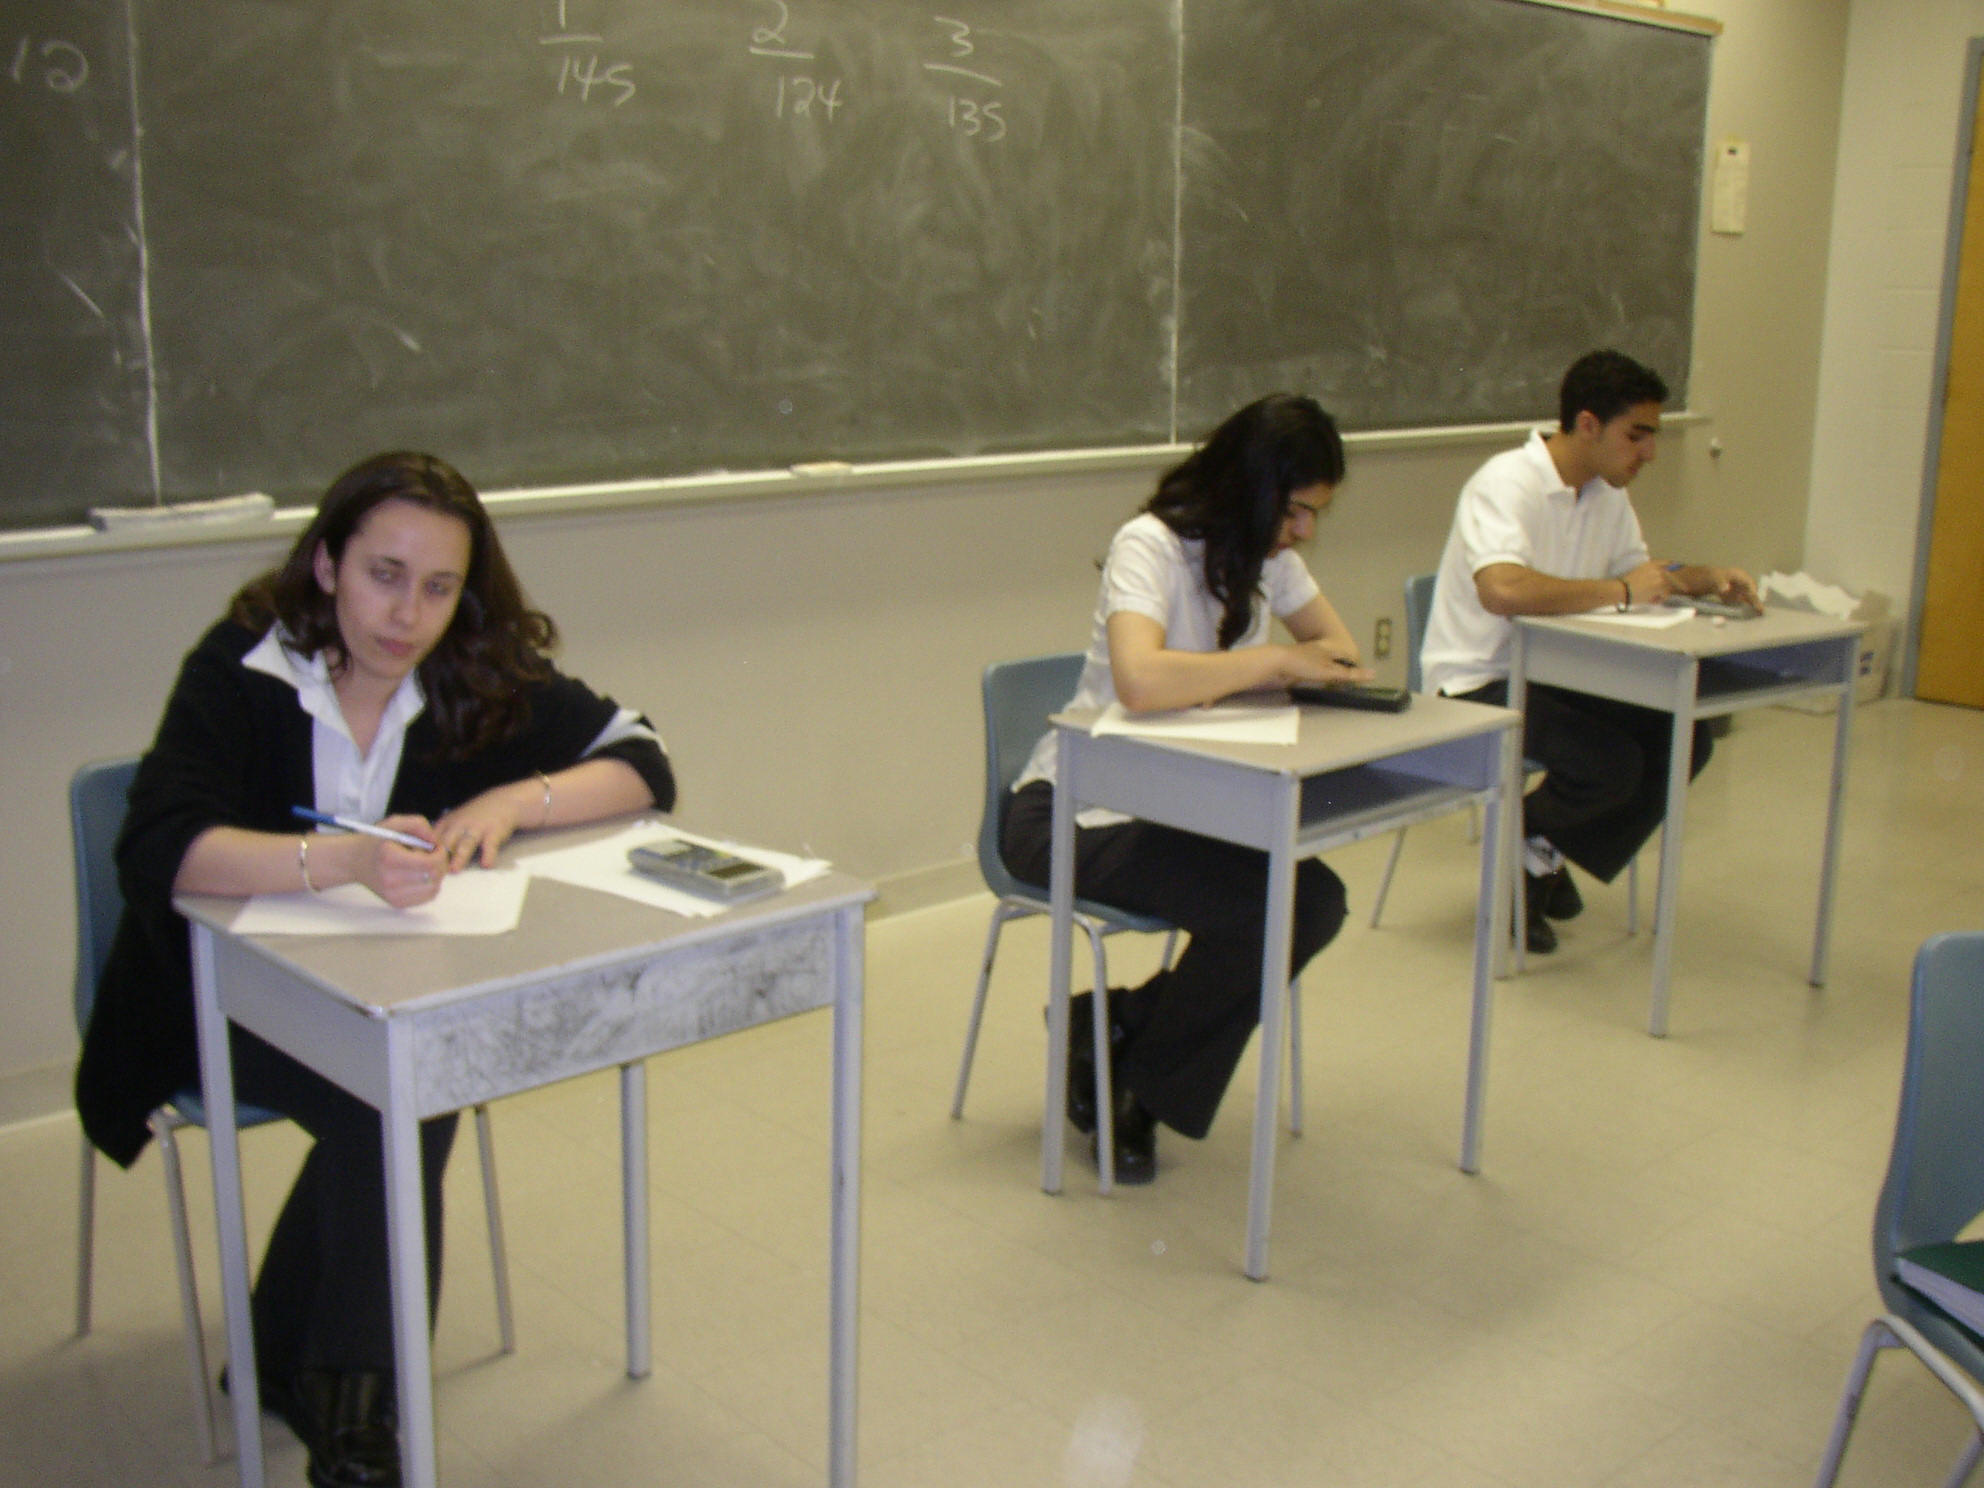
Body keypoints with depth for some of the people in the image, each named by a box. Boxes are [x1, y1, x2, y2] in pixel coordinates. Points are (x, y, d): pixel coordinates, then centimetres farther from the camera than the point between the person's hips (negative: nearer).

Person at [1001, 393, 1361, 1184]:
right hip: (1074, 812, -8)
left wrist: (1305, 664, -11)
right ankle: (1135, 1075, 0)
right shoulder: (1150, 545, -20)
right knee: (1263, 904, -24)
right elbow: (1141, 680, -38)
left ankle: (1116, 1031, 4)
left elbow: (1339, 647, 13)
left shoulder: (1266, 552, 6)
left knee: (1315, 902, -13)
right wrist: (1275, 659, -27)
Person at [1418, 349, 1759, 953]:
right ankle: (1517, 839, 4)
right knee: (1611, 762, -28)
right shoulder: (1507, 483, -20)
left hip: (1557, 675, 9)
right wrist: (1621, 592, -27)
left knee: (1684, 739, -6)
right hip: (1478, 684, -9)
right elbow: (1501, 588, -38)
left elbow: (1638, 570, 21)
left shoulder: (1607, 492, 8)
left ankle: (1545, 856, 10)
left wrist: (1705, 578, -1)